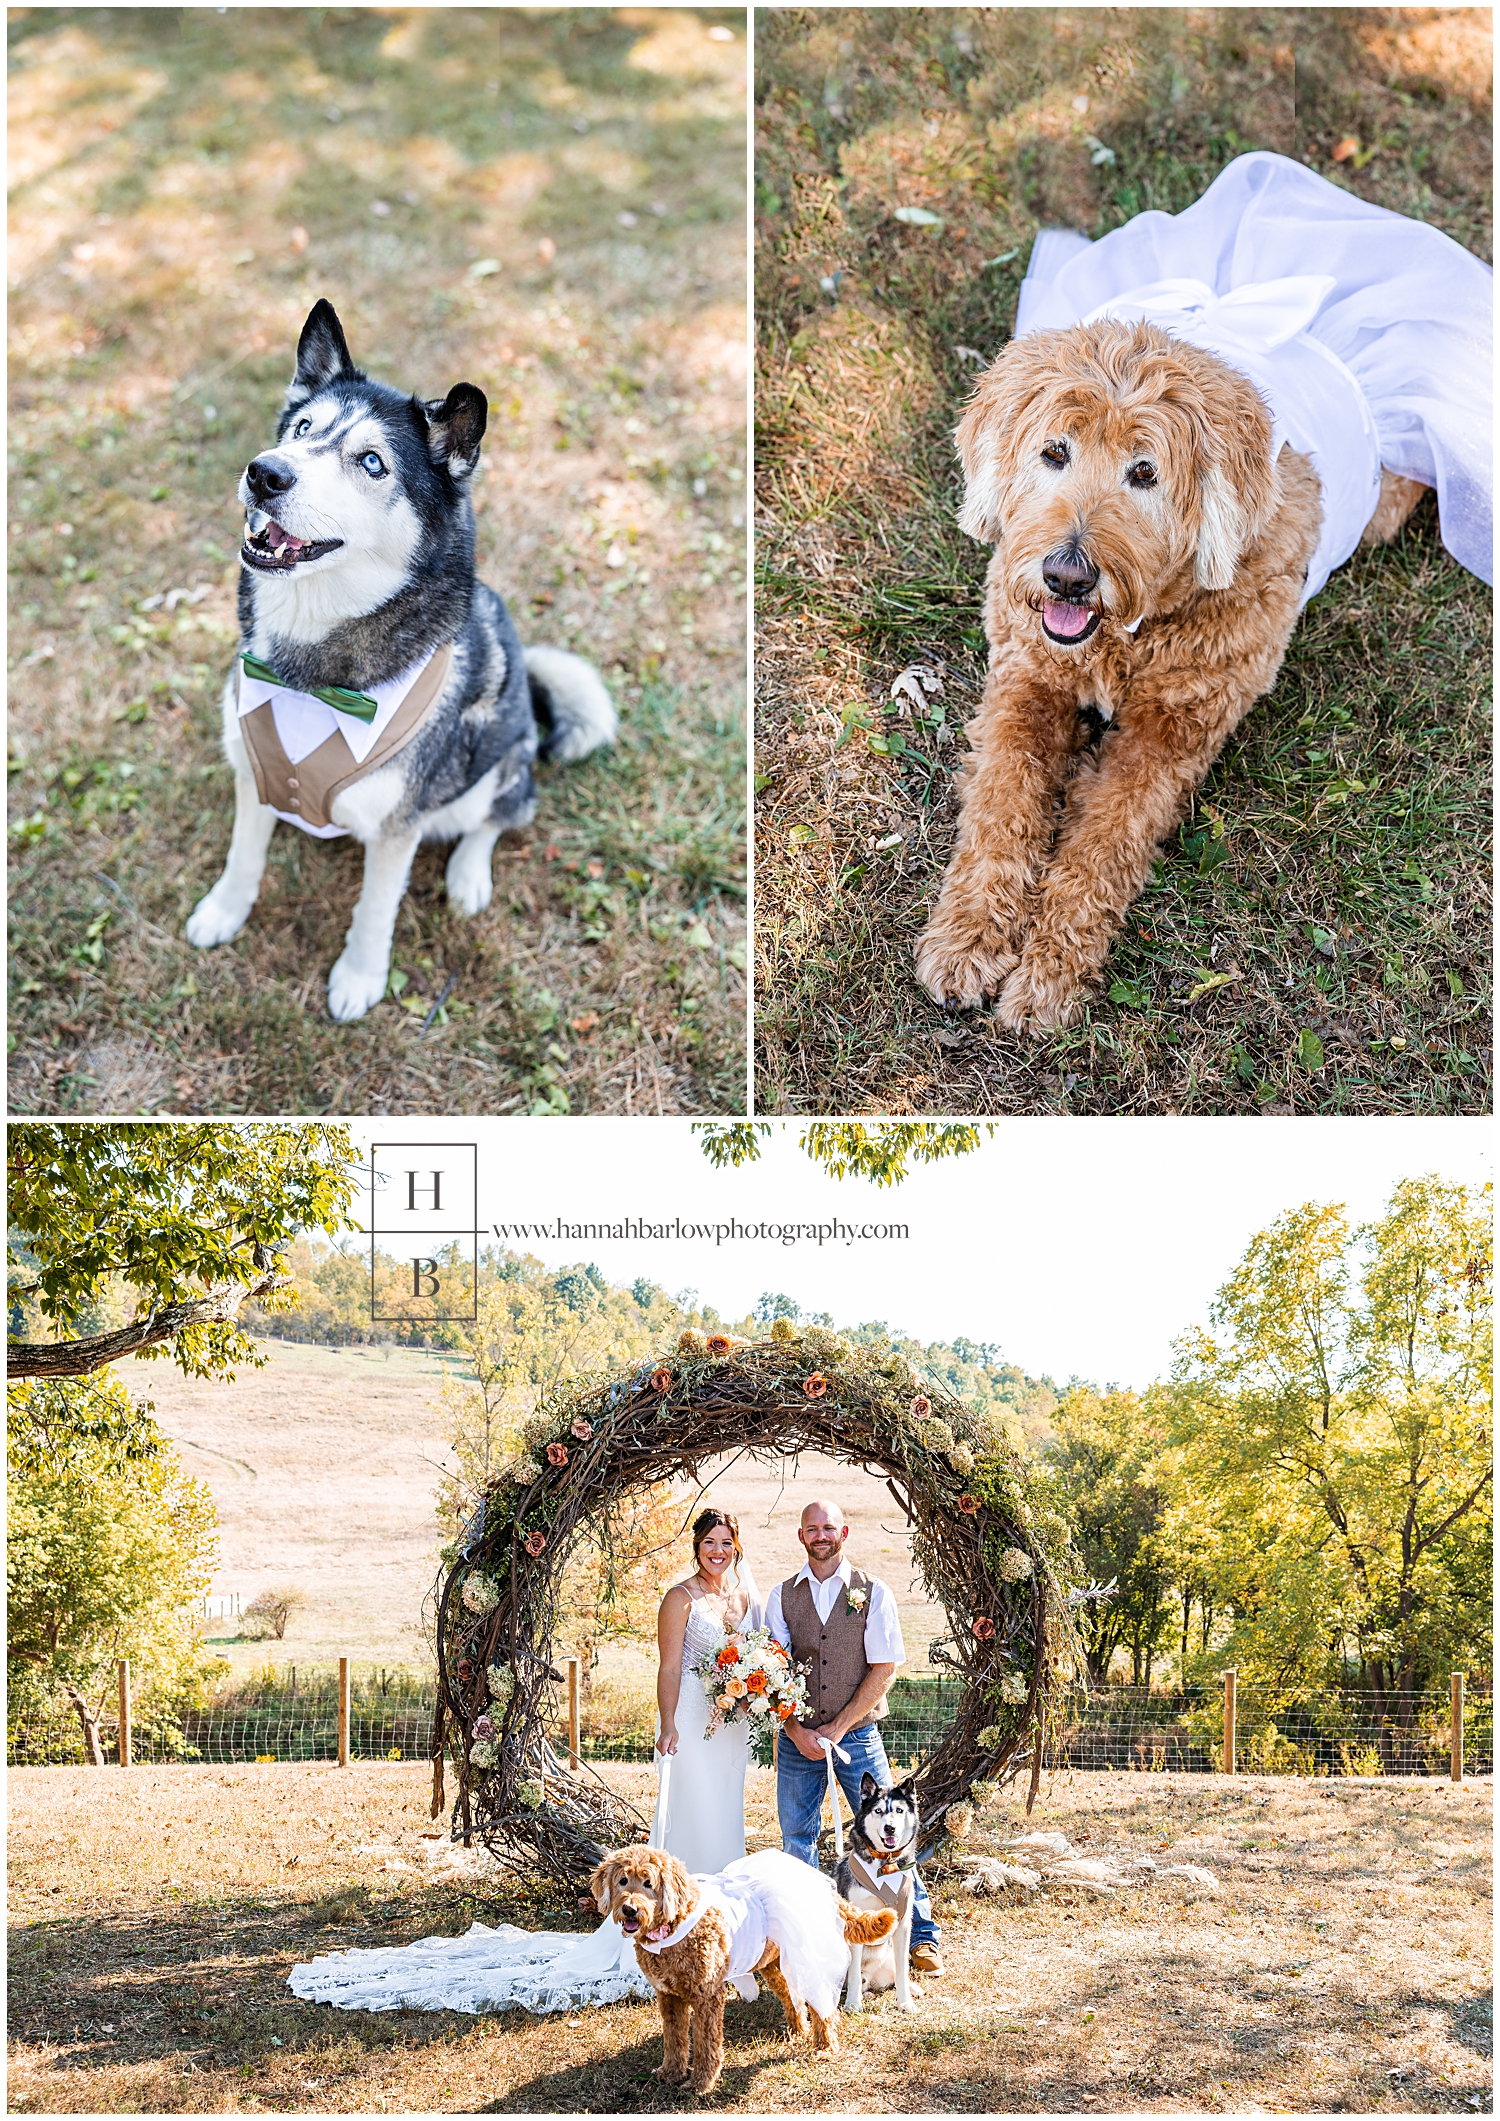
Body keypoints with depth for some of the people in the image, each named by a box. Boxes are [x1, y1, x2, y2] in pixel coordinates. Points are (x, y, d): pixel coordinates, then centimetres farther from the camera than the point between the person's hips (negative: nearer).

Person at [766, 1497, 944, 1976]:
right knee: (797, 1839, 7)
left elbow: (884, 1668, -5)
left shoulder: (873, 1593, -1)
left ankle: (921, 1935, 6)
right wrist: (796, 1731, -12)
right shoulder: (782, 1597, 4)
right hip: (798, 1736, 2)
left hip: (857, 1734, -2)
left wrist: (838, 1727, -10)